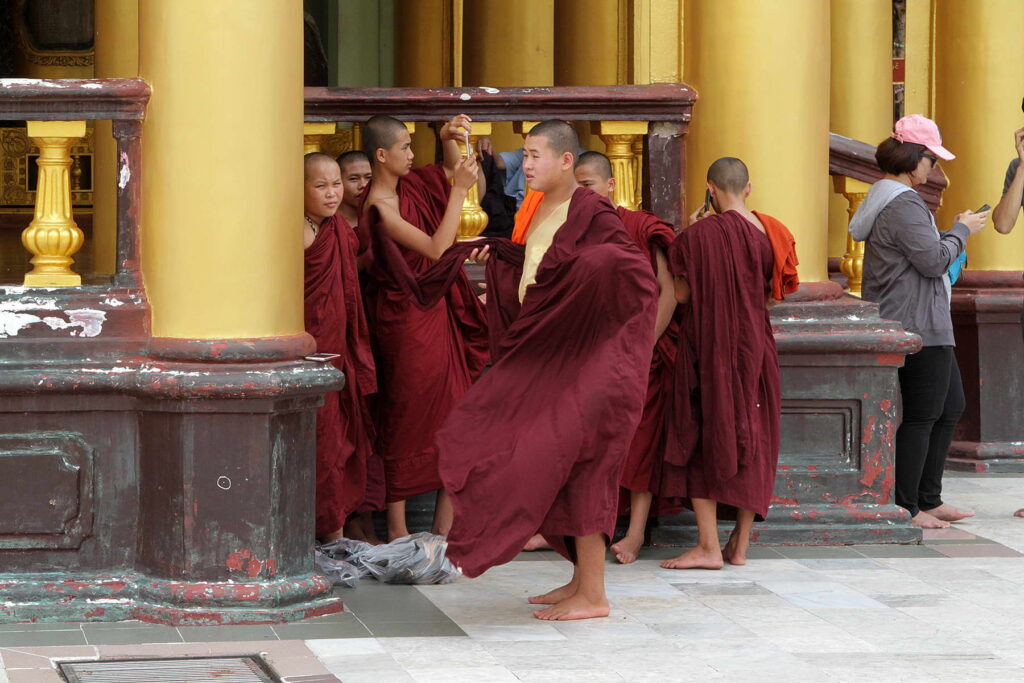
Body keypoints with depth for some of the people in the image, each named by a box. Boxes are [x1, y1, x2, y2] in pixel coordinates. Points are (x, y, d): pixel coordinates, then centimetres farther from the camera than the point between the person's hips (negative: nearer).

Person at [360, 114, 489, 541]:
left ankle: (444, 526, 9)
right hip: (408, 320, -8)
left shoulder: (409, 185, 5)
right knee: (407, 415, -1)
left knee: (452, 415, 6)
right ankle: (397, 529, 6)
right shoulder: (380, 209, -19)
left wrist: (449, 140, 3)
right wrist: (459, 191, -22)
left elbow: (451, 171, 23)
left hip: (438, 313, 8)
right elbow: (437, 249, -23)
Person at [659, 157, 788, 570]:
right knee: (750, 442, 11)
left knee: (702, 441, 0)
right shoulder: (768, 233, 2)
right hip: (755, 346, 5)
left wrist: (688, 237, 0)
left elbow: (681, 294, -9)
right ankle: (740, 544, 13)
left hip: (707, 346, -5)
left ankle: (708, 547, -7)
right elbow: (771, 297, 9)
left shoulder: (701, 233, -12)